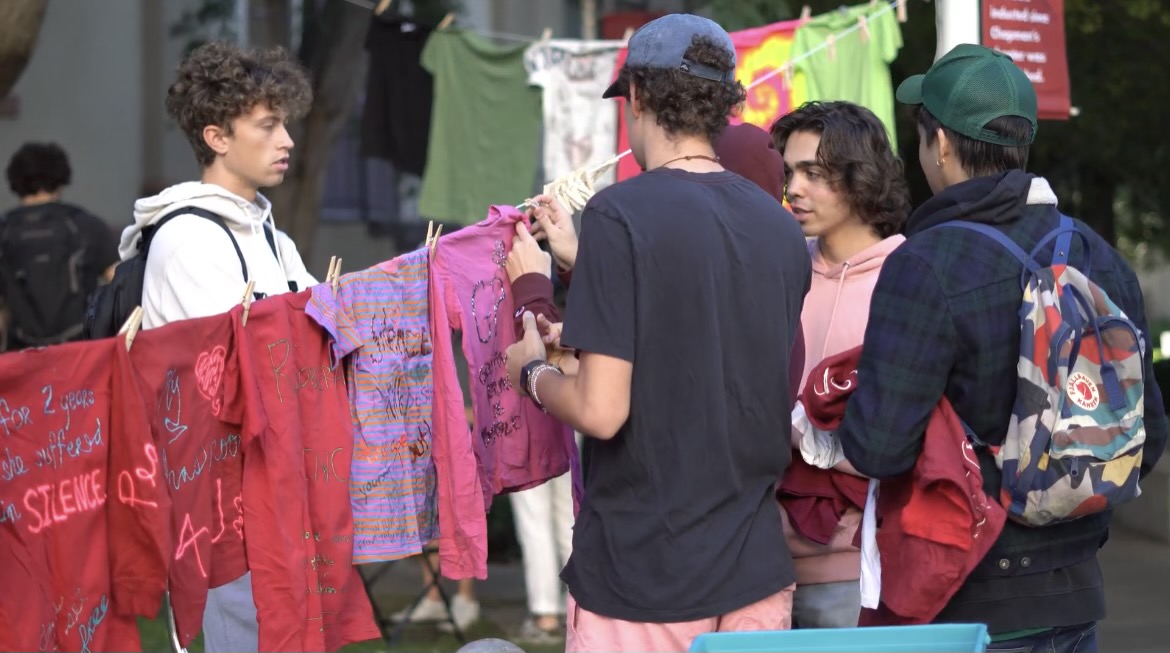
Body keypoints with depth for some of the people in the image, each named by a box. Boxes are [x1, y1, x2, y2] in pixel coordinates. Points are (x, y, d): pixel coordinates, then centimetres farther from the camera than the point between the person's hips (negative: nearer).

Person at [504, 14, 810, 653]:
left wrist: (533, 371, 3)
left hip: (641, 577, -5)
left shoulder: (621, 214, -14)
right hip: (755, 571, 5)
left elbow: (600, 410, -19)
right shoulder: (780, 226, 5)